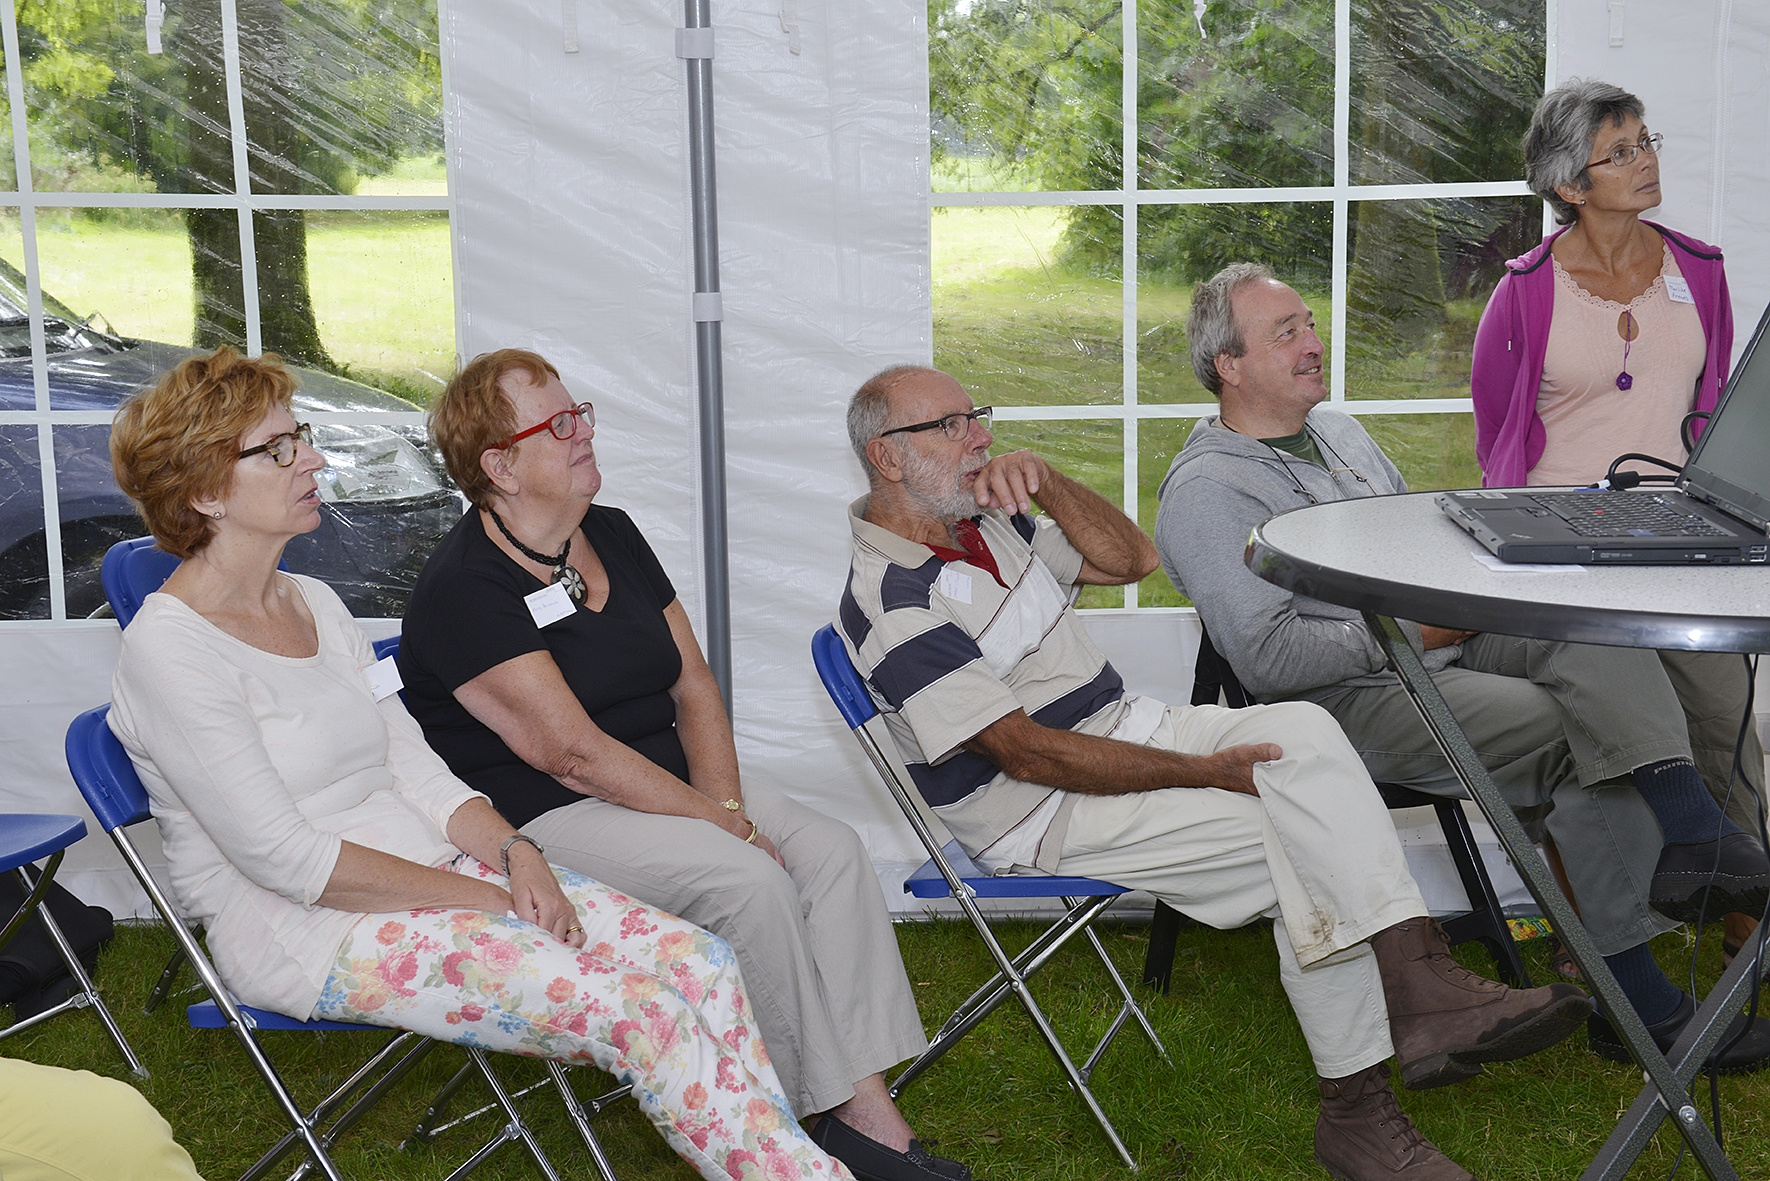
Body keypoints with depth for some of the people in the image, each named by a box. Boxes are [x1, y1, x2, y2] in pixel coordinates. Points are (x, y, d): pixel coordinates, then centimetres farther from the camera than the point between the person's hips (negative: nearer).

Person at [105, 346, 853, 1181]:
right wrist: (481, 900, -16)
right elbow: (282, 855, -17)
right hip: (307, 934, -8)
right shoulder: (167, 648, -11)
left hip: (434, 874, 8)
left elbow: (416, 771, 13)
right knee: (639, 1012, -24)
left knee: (701, 962, -13)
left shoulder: (316, 604, 14)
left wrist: (511, 853, -6)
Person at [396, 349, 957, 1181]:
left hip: (663, 780, 8)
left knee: (831, 850, -13)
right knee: (749, 879, -27)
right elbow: (573, 752, -20)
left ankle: (865, 1107, -16)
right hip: (540, 816, -8)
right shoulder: (463, 590, -15)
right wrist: (720, 825, -20)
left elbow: (694, 683, 9)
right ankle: (810, 1114, -12)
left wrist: (727, 803, -8)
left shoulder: (613, 536, 10)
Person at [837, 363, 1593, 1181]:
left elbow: (1130, 559, 14)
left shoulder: (985, 519, 10)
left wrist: (1043, 479, -4)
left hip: (1126, 730, 8)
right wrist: (1206, 770, -21)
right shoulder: (892, 606, -19)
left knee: (1300, 729, -18)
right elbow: (1025, 753, -22)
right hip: (1043, 816, -8)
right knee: (1305, 848, -21)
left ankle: (1419, 977, -25)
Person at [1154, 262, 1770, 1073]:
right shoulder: (1206, 490, -9)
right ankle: (1637, 1000, -19)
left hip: (1438, 638, 8)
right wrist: (1408, 634, -16)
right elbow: (1267, 657, -17)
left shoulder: (1335, 429, 20)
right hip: (1352, 697, -7)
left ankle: (1689, 836, -32)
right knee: (1580, 742, -23)